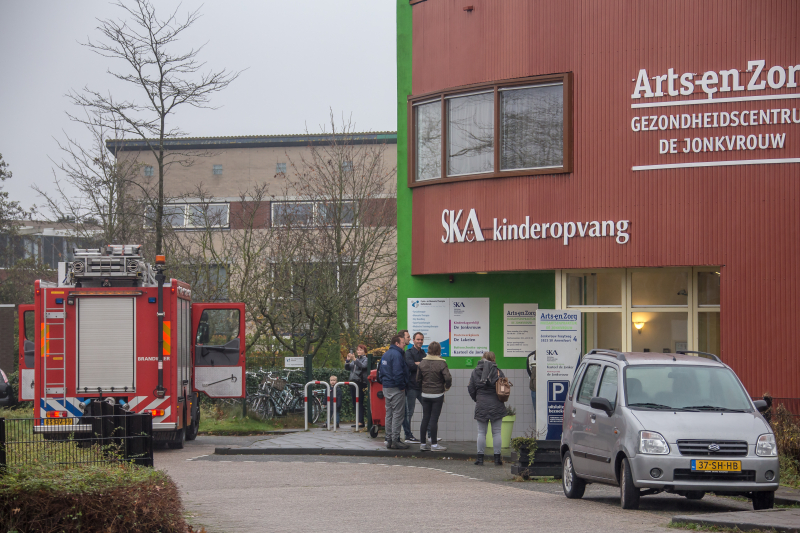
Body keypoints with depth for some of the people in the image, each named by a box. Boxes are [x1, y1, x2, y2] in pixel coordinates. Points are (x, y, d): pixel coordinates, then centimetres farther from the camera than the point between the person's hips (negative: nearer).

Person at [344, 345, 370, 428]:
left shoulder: (365, 359, -1)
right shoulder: (354, 360, 19)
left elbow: (363, 366, -20)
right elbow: (347, 368, 15)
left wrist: (354, 359, -27)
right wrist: (348, 360, -2)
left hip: (361, 383, -7)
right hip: (353, 382, 7)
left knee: (360, 403, -10)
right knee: (354, 403, 8)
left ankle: (361, 421, -10)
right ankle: (358, 420, 14)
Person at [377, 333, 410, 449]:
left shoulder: (386, 354, 15)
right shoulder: (396, 355, -16)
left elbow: (380, 371, 20)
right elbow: (398, 373, -23)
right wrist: (402, 386, -15)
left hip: (386, 388, 10)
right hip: (396, 389, -10)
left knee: (389, 414, 13)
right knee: (398, 415, -6)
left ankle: (389, 440, 17)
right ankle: (395, 441, -8)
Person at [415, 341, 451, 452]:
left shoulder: (422, 362, 2)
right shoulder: (441, 363, -12)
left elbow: (418, 379, 8)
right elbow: (448, 378, -18)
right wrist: (446, 387, 1)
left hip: (425, 394, 4)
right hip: (437, 395, -4)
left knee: (425, 418, 8)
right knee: (434, 419, -1)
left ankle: (423, 444, 11)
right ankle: (434, 444, 2)